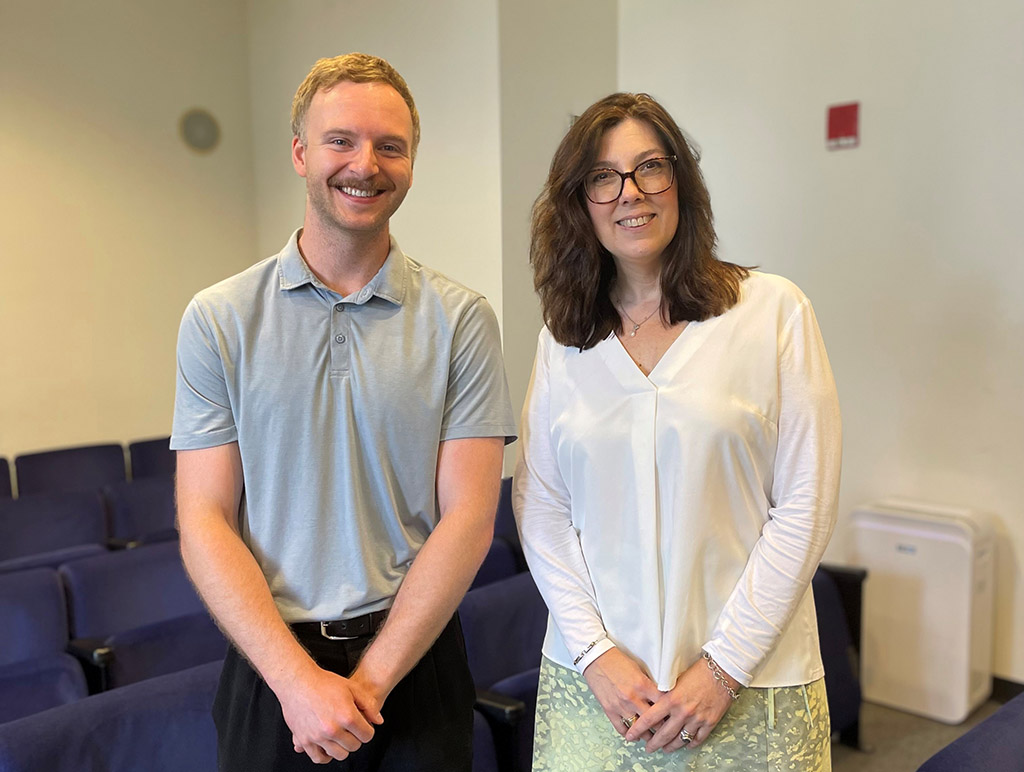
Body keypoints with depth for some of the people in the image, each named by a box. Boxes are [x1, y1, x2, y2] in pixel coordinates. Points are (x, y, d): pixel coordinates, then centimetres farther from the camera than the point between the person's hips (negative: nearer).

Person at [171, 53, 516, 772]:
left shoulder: (461, 320, -5)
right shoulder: (218, 319, -3)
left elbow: (469, 517, -8)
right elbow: (205, 521, -6)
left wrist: (372, 678, -13)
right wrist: (296, 676, -15)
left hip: (417, 655, 0)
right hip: (271, 663, 1)